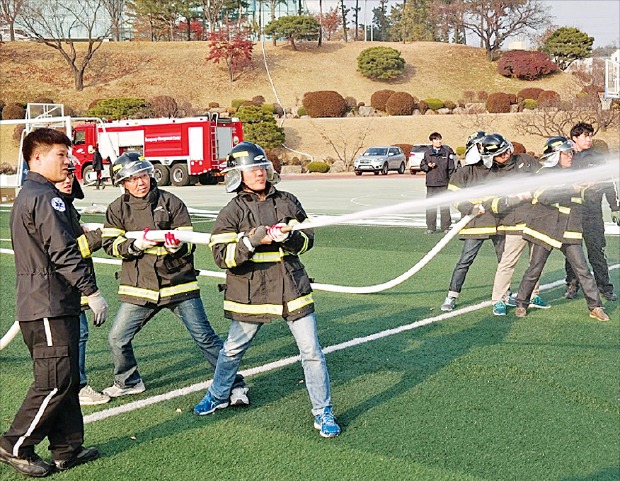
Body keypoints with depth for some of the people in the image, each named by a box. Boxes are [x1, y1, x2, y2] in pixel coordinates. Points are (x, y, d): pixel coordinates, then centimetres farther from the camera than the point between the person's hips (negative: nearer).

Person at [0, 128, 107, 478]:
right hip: (49, 307, -11)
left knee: (67, 380, 14)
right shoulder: (45, 198, -15)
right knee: (54, 382, -5)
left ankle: (67, 449, 20)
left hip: (53, 305, 11)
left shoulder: (29, 195, 18)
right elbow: (63, 254, -20)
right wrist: (93, 292, -15)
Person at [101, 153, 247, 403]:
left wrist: (178, 246, -26)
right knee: (117, 338, 6)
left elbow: (189, 242, -3)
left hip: (178, 282, -2)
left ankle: (235, 385, 9)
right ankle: (128, 382, 33)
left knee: (205, 337, -2)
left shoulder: (171, 202, -3)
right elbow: (111, 244, 0)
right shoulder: (117, 209, 4)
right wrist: (135, 245, -18)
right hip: (139, 287, 3)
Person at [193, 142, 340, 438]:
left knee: (311, 350, -1)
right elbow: (222, 256, -11)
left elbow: (307, 238, 6)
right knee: (233, 349, 15)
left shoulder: (287, 202, 4)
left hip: (291, 288, 1)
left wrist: (289, 237, -16)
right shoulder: (232, 212, -3)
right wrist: (254, 240, -25)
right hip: (250, 294, -1)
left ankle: (323, 412, 13)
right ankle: (218, 396, 40)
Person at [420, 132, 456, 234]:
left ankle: (446, 226, 10)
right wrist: (428, 166, -7)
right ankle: (430, 227, 9)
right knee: (430, 206, 2)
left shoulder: (447, 152, 3)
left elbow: (451, 168, 3)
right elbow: (422, 165, 14)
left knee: (444, 205, 2)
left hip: (444, 183, -1)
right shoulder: (427, 153, 7)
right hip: (431, 184, 1)